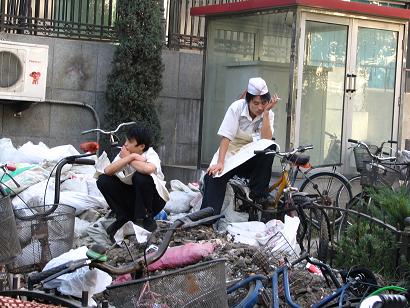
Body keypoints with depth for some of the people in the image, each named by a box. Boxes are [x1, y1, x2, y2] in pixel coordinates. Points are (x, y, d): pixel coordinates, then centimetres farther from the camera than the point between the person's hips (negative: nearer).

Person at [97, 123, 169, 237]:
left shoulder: (151, 155, -20)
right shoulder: (124, 154, -7)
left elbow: (149, 169, -46)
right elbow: (107, 171, -22)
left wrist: (127, 158, -27)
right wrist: (129, 157, -30)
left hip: (154, 200, -5)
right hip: (132, 197, 5)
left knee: (140, 176, -35)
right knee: (103, 180, -13)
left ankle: (146, 219, -15)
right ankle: (124, 218, -3)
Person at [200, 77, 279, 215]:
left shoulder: (268, 114, -3)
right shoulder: (237, 107, -12)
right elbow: (226, 137, -18)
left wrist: (266, 112, -21)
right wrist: (220, 163, -31)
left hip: (249, 159, 2)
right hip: (230, 155, -2)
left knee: (268, 152, -29)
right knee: (214, 177, -31)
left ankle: (258, 195, -16)